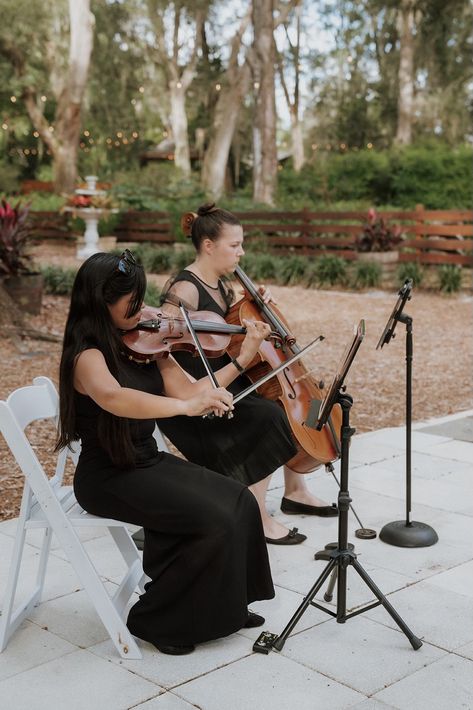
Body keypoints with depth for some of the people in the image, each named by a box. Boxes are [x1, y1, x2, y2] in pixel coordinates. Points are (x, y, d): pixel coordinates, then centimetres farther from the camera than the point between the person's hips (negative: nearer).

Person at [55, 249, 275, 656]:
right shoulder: (86, 354, -19)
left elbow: (188, 391, 3)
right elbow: (113, 398, -41)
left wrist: (243, 357, -3)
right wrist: (186, 406, -49)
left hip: (149, 462, 8)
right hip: (109, 479, -7)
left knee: (239, 501, -6)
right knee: (214, 520, -19)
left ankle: (225, 605, 12)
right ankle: (157, 620, 0)